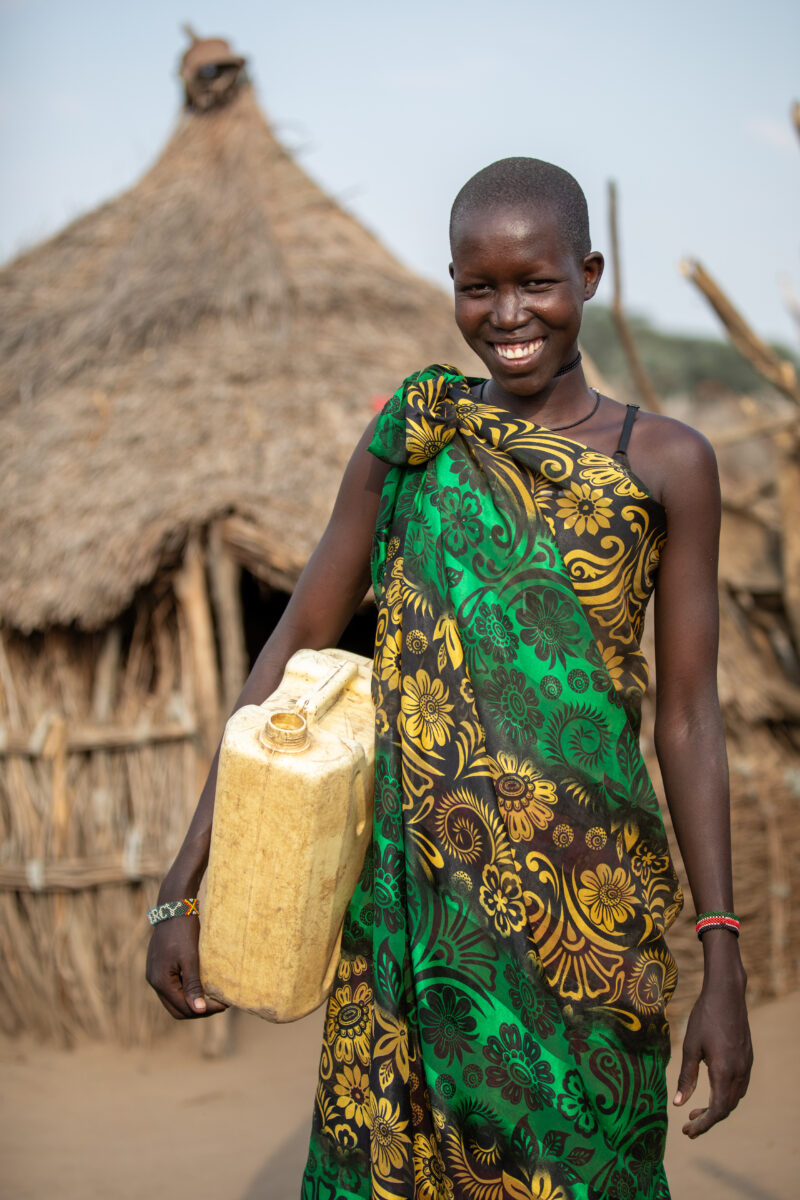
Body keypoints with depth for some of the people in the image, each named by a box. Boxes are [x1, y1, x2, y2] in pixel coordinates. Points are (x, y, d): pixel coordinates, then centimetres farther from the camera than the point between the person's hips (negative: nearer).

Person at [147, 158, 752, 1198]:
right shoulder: (407, 440, 4)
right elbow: (294, 650, 4)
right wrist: (182, 891, 0)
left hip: (590, 902, -1)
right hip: (413, 897, 1)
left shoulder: (665, 462, 1)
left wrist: (724, 968, -2)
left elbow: (689, 716, 1)